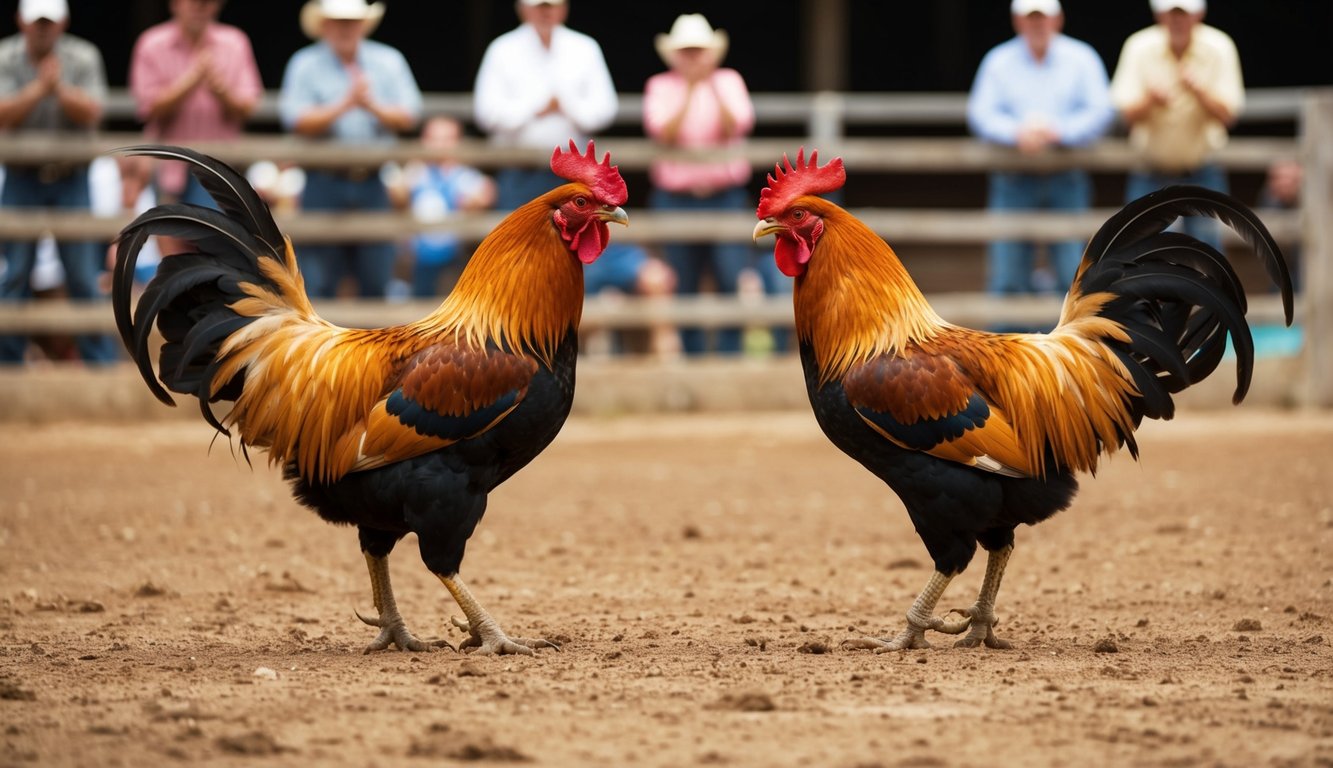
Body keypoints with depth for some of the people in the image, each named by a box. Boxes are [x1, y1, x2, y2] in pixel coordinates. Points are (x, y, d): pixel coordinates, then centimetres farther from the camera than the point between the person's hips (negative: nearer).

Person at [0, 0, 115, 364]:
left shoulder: (83, 57, -3)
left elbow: (90, 112, -14)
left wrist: (60, 88, -30)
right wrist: (39, 88, -28)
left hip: (71, 179, 0)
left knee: (83, 275, -2)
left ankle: (101, 359, 3)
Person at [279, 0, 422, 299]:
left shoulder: (388, 61, 9)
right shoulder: (305, 64, 2)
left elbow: (408, 117, 1)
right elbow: (296, 120, -11)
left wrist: (373, 106, -16)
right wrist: (344, 105, -18)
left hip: (372, 183, 2)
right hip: (324, 183, -2)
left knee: (377, 282, 3)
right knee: (317, 282, -3)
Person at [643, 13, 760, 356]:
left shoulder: (729, 81, 7)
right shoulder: (661, 86, 5)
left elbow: (735, 127, -9)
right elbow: (664, 133, -10)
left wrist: (712, 87, -19)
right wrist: (689, 90, -19)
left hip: (726, 198, 0)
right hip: (676, 201, 0)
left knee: (736, 282, -12)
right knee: (682, 291, 2)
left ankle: (731, 358, -7)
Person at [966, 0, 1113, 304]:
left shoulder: (1081, 58, 6)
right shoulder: (999, 61, 6)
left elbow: (1100, 111, -3)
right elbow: (981, 114, -2)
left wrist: (1057, 132, -18)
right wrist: (1017, 133, -20)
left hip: (1067, 180, 0)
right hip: (1014, 179, 0)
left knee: (1072, 276, -4)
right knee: (1005, 279, -4)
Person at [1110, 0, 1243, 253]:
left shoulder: (1219, 48, -10)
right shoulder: (1139, 48, -9)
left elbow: (1228, 115, -11)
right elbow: (1126, 114, -11)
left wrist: (1199, 90, -30)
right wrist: (1150, 99, -33)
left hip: (1202, 172, 0)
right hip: (1151, 172, 0)